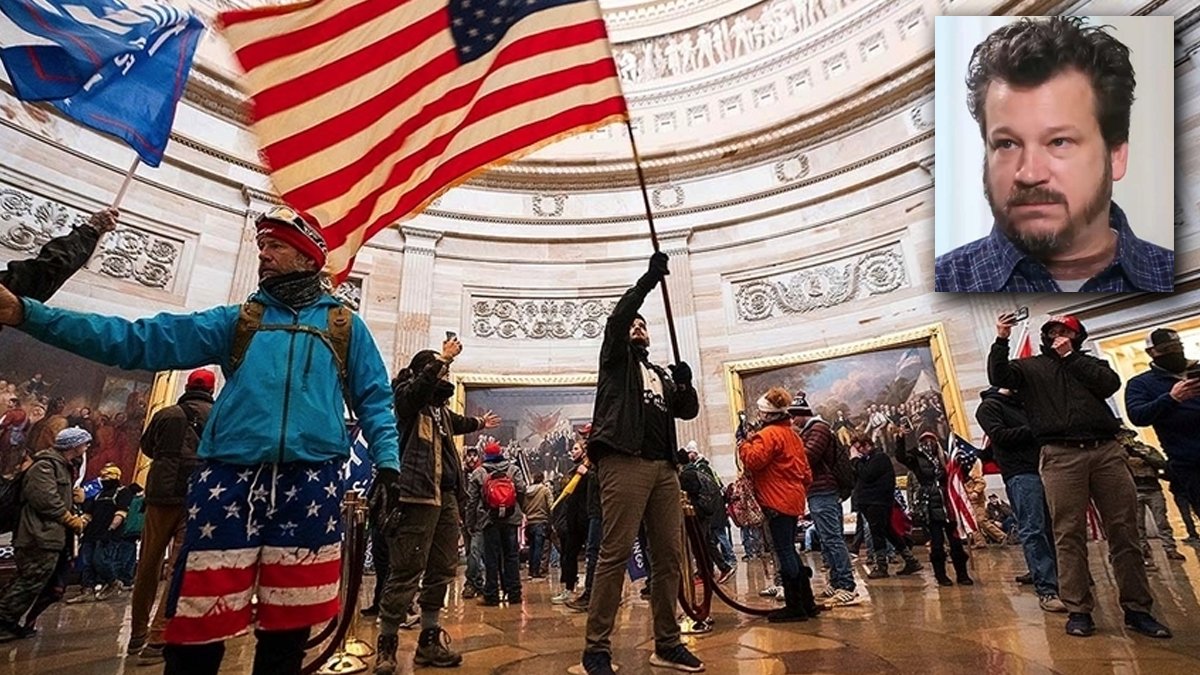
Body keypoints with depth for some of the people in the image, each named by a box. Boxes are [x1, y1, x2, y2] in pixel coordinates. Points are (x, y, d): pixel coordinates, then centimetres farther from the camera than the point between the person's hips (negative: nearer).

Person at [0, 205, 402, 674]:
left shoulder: (345, 325, 11)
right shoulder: (236, 320, 15)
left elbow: (373, 400, 9)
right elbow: (138, 340, 8)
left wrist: (387, 459, -4)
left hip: (310, 485, -1)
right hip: (231, 480, 2)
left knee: (287, 628, 9)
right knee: (199, 626, 4)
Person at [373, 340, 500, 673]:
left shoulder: (438, 406, 20)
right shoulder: (405, 396, -2)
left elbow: (455, 422, 43)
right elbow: (421, 385, -27)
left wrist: (479, 423, 59)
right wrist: (444, 357, -20)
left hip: (446, 496, 9)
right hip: (416, 495, -9)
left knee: (441, 571, 13)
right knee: (406, 573, -5)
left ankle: (429, 641, 25)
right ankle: (386, 644, 11)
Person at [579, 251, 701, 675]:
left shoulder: (660, 374, 30)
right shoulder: (616, 358, 15)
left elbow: (688, 411, 21)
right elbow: (616, 318, -4)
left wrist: (685, 384, 1)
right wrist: (650, 278, -6)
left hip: (663, 467, 6)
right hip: (624, 462, -6)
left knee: (669, 556, 5)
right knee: (615, 554, -11)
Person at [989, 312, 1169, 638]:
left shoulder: (1089, 362, 22)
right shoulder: (1029, 366, 15)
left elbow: (1110, 384, 3)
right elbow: (998, 376, -3)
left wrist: (1070, 357, 3)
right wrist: (1001, 340, -10)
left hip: (1106, 450, 3)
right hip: (1061, 455, -2)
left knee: (1124, 531, 3)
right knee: (1069, 534, -3)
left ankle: (1137, 608, 13)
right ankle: (1078, 610, 2)